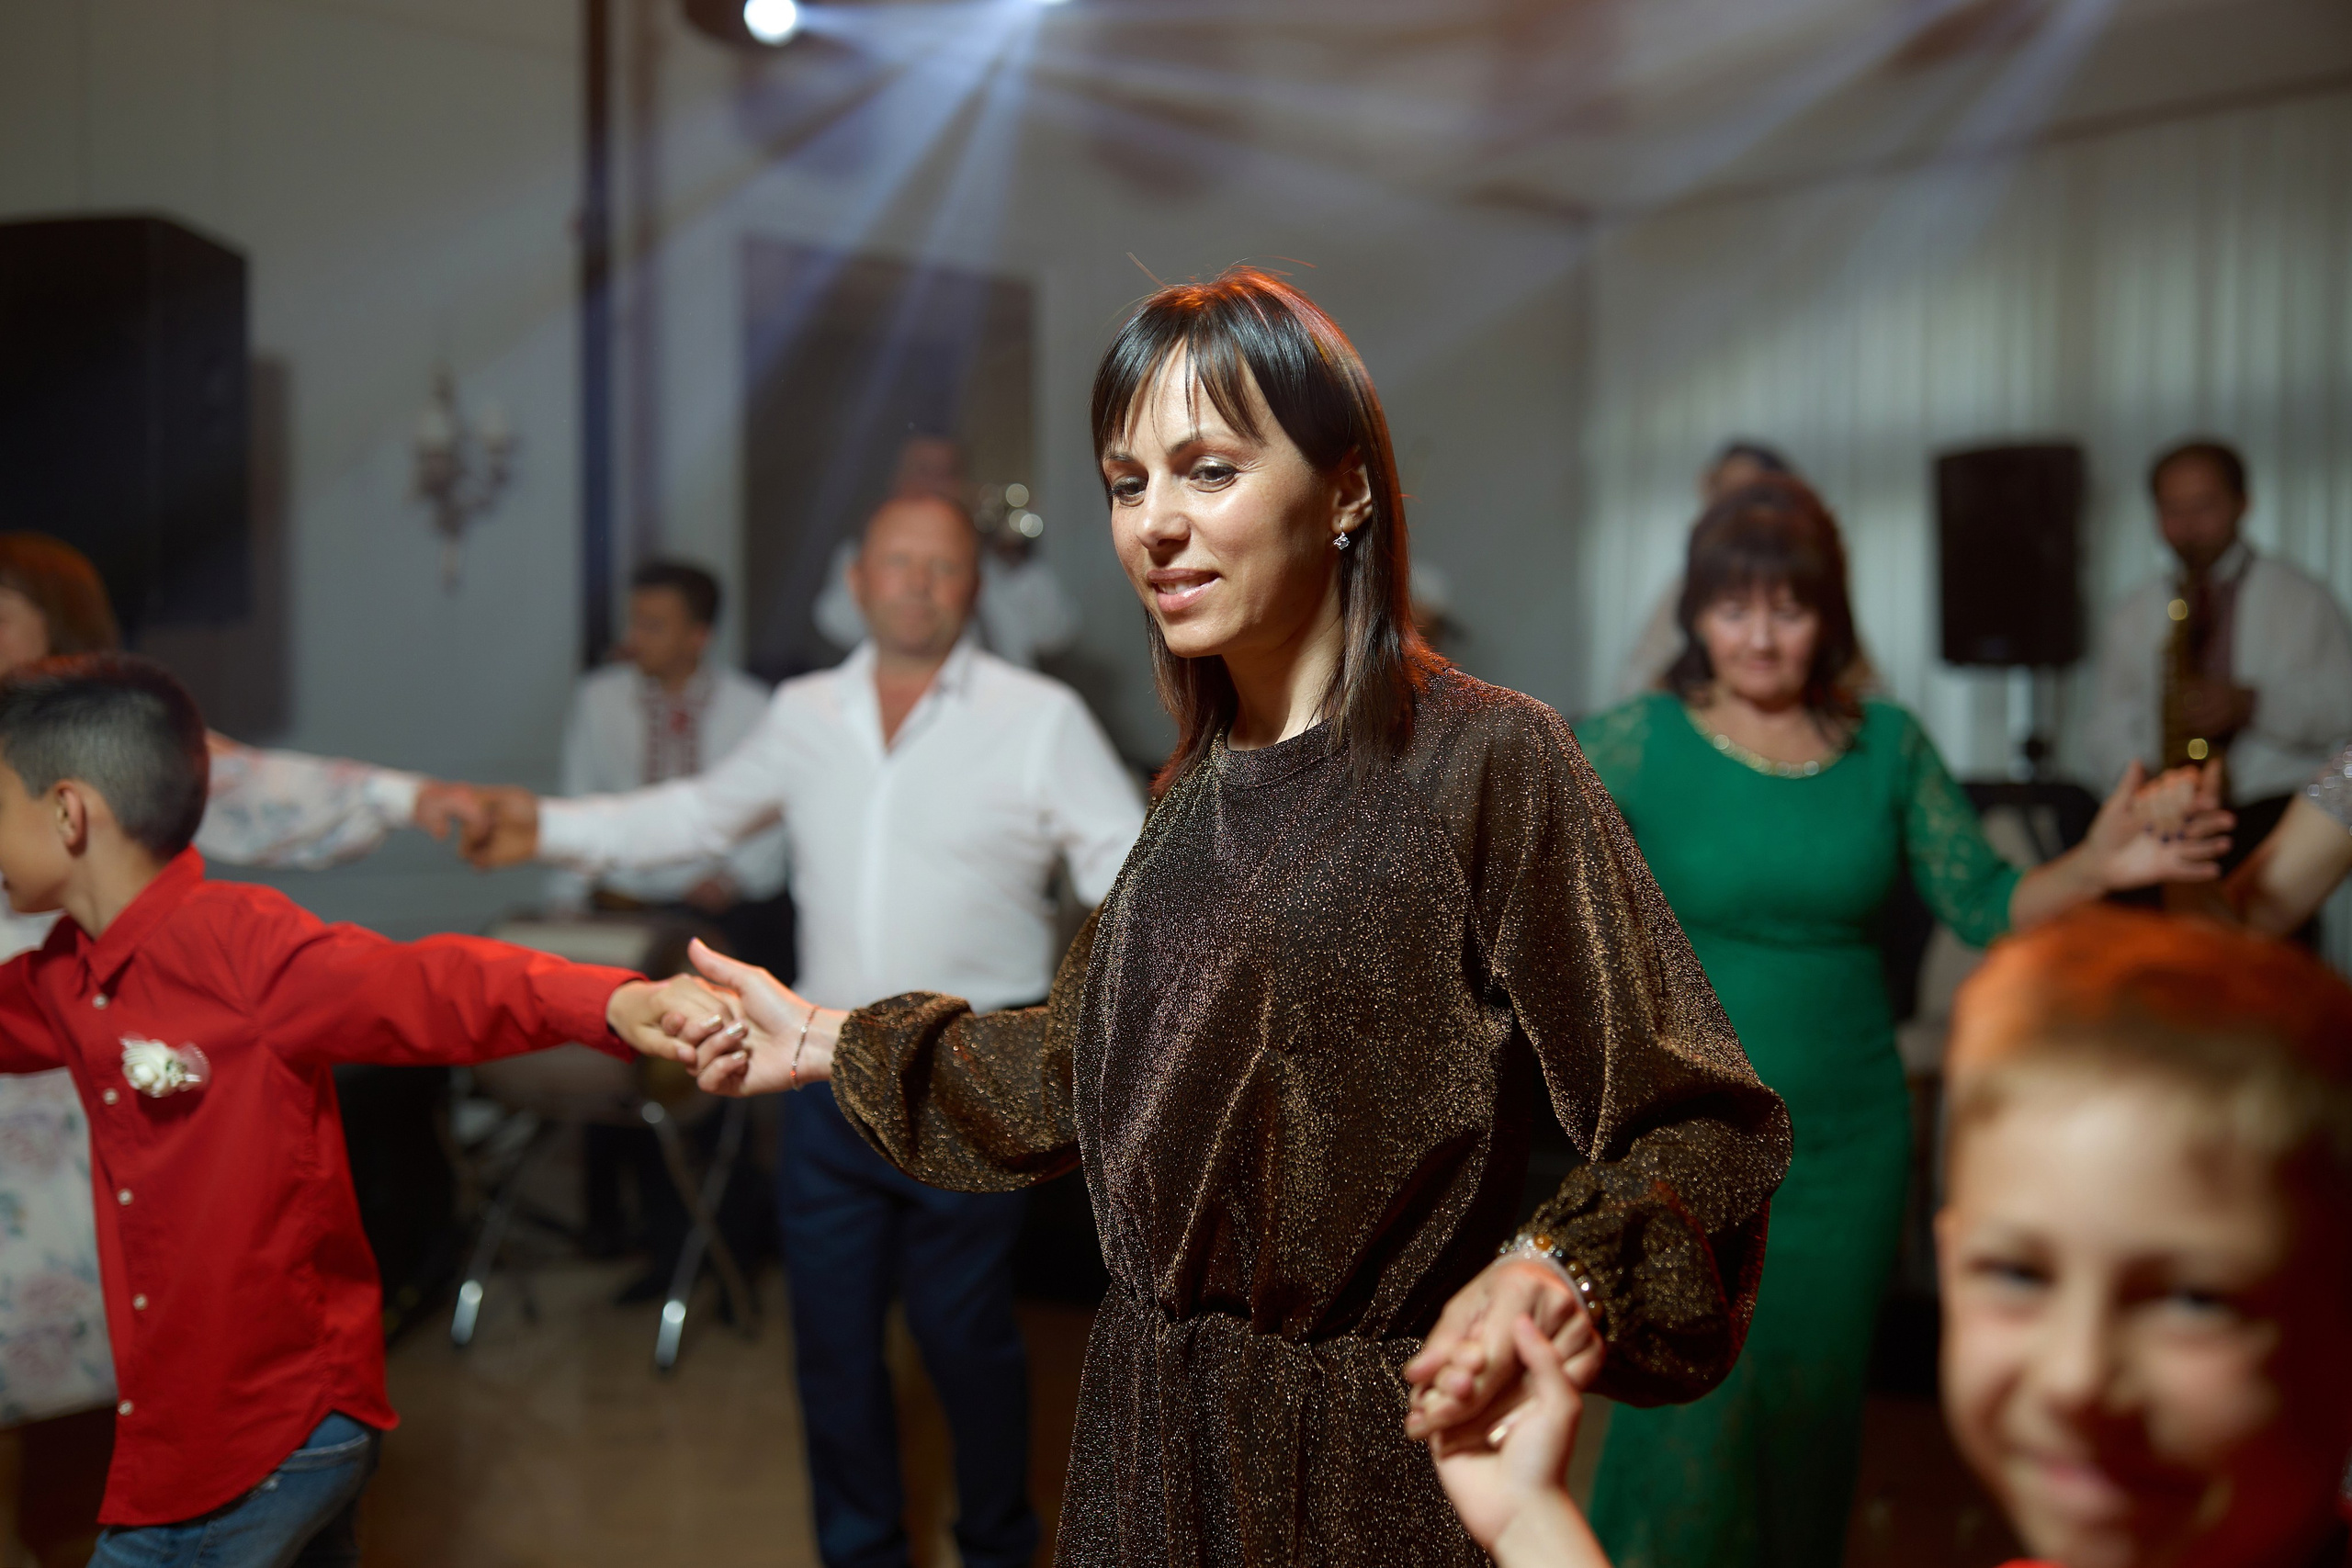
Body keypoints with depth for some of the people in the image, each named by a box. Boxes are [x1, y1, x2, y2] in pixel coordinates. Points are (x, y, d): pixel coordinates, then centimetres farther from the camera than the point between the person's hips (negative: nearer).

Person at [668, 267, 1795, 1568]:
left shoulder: (1485, 760, -16)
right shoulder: (1195, 791, 6)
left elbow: (1698, 1132, -18)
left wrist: (1553, 1278, -37)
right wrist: (825, 1042, 20)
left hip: (1373, 1458, -6)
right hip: (1152, 1425, 7)